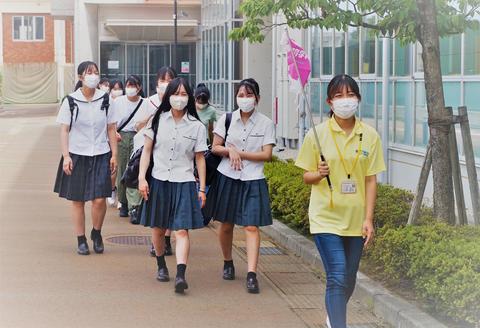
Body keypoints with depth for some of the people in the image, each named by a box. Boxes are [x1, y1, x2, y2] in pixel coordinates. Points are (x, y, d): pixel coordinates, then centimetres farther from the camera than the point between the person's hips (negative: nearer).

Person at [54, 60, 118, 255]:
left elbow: (111, 129, 8)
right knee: (77, 200, 5)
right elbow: (64, 130, -1)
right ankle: (81, 241, 16)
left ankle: (96, 233, 17)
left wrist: (114, 155, 3)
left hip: (100, 155, 1)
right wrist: (66, 156, -9)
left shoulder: (105, 100, 4)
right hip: (77, 155, -1)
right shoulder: (71, 101, -2)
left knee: (99, 199, -8)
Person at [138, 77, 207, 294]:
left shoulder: (196, 126, 2)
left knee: (181, 230, -13)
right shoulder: (158, 120, 4)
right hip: (159, 181, 2)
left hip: (184, 183, -2)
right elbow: (147, 150, 6)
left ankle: (181, 275, -23)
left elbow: (200, 158, 5)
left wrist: (202, 188, 3)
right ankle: (161, 266, 35)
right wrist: (142, 178, -3)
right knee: (158, 228, 12)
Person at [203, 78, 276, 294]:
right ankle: (227, 262, 34)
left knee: (251, 226, -10)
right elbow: (215, 147, 6)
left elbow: (266, 155, -5)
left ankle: (252, 274, -14)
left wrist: (240, 153, -11)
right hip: (227, 178, 2)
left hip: (253, 180, -2)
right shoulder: (227, 119, 4)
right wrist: (230, 150, -14)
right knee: (226, 224, 11)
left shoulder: (266, 124, -1)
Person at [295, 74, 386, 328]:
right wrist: (320, 174, -21)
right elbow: (306, 177, 2)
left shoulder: (369, 136, 0)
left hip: (356, 218, 3)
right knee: (337, 277, -14)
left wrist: (368, 219, -3)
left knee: (349, 278, 15)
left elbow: (371, 180, 2)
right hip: (326, 217, -3)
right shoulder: (317, 134, -5)